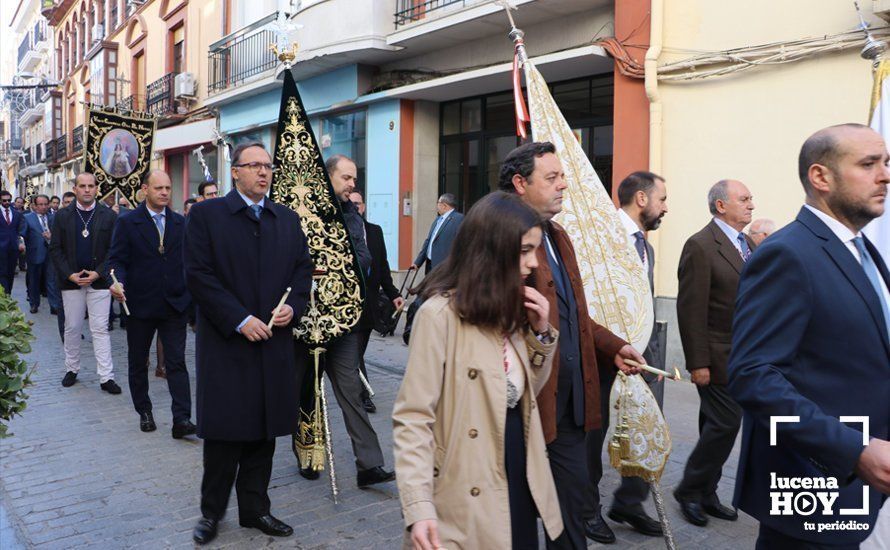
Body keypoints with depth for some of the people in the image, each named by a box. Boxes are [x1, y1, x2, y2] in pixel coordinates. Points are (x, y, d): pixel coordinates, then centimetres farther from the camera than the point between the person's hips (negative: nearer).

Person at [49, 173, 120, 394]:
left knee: (100, 329, -2)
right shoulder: (63, 216, 5)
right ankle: (72, 369, 25)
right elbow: (55, 249, 3)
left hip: (99, 280, -2)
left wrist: (98, 273, -11)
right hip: (71, 280, 2)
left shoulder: (109, 216, 0)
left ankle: (106, 377, -1)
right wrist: (69, 275, -8)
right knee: (72, 328, 11)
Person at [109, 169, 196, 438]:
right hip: (140, 303, -1)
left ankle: (182, 419, -5)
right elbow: (117, 259, -5)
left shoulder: (181, 223, 6)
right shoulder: (127, 222, -2)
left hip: (174, 304, 1)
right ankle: (144, 412, 29)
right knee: (138, 362, 13)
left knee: (176, 363, -3)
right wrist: (119, 282, -24)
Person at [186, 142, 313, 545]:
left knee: (264, 432, 11)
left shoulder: (288, 219, 12)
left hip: (274, 344, 4)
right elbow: (198, 275, -9)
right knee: (224, 431, 4)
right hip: (225, 345, -4)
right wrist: (239, 320, -15)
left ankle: (255, 508, 26)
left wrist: (293, 307, -6)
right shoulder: (206, 215, -2)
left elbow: (303, 268, 13)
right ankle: (211, 511, 22)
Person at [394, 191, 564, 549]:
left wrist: (540, 332, -1)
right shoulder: (440, 314, -17)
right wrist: (419, 507, -26)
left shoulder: (509, 311, 6)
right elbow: (413, 416, -19)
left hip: (518, 483, 7)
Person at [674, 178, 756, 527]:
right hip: (717, 357, -8)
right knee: (726, 423, -6)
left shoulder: (749, 244, 12)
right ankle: (690, 490, 12)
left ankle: (706, 494, 25)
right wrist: (698, 363, -18)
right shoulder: (701, 246, -14)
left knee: (718, 426, 14)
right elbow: (690, 309, -17)